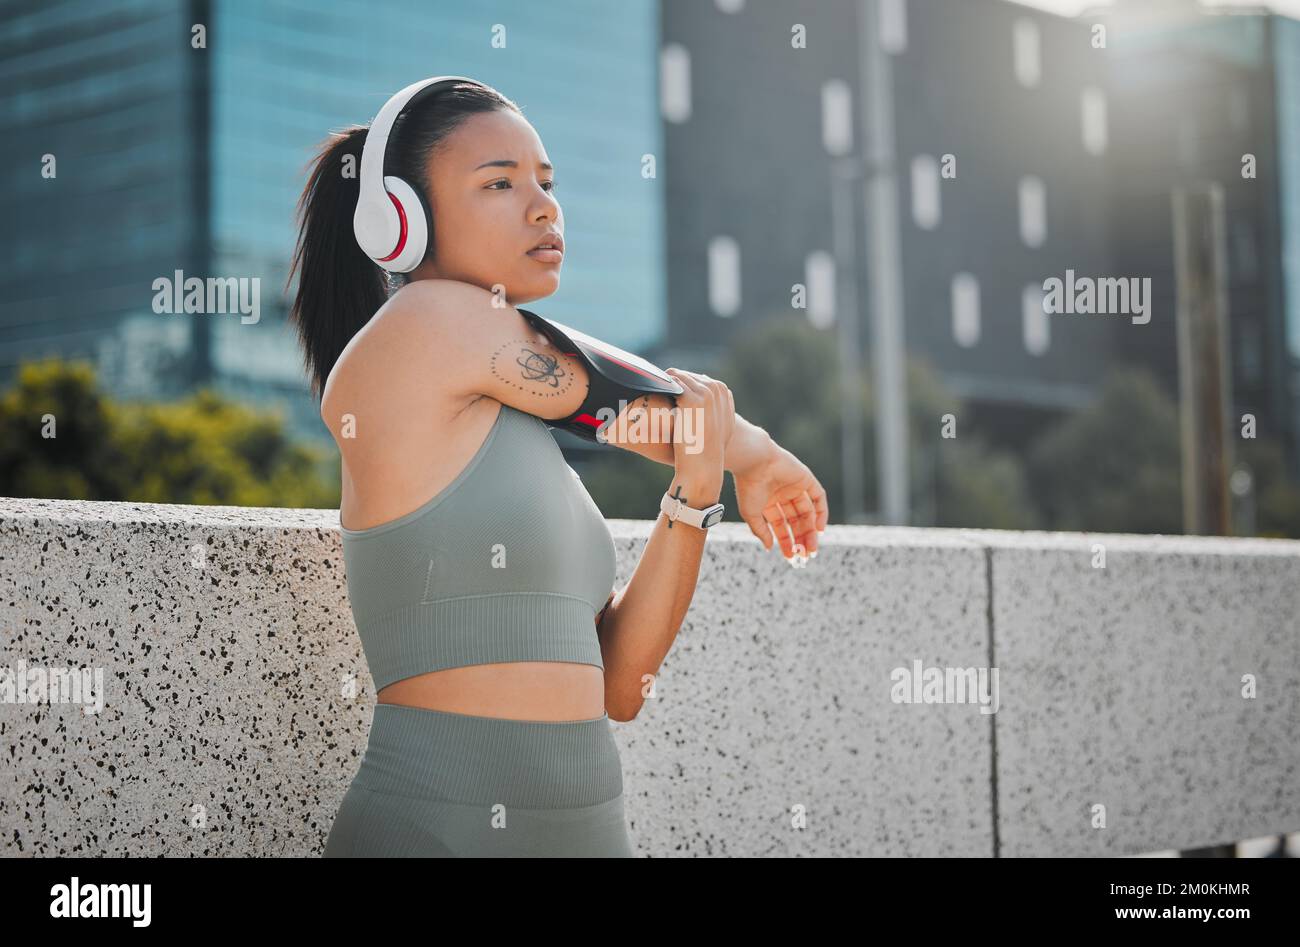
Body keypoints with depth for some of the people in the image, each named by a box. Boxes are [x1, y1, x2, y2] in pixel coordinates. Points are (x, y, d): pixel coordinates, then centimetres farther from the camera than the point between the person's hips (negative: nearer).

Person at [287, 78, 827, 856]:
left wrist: (698, 490, -2)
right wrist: (751, 450, 19)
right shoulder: (428, 320, -8)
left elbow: (618, 688, 8)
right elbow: (640, 403, 0)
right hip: (434, 828, -7)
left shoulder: (519, 422, 13)